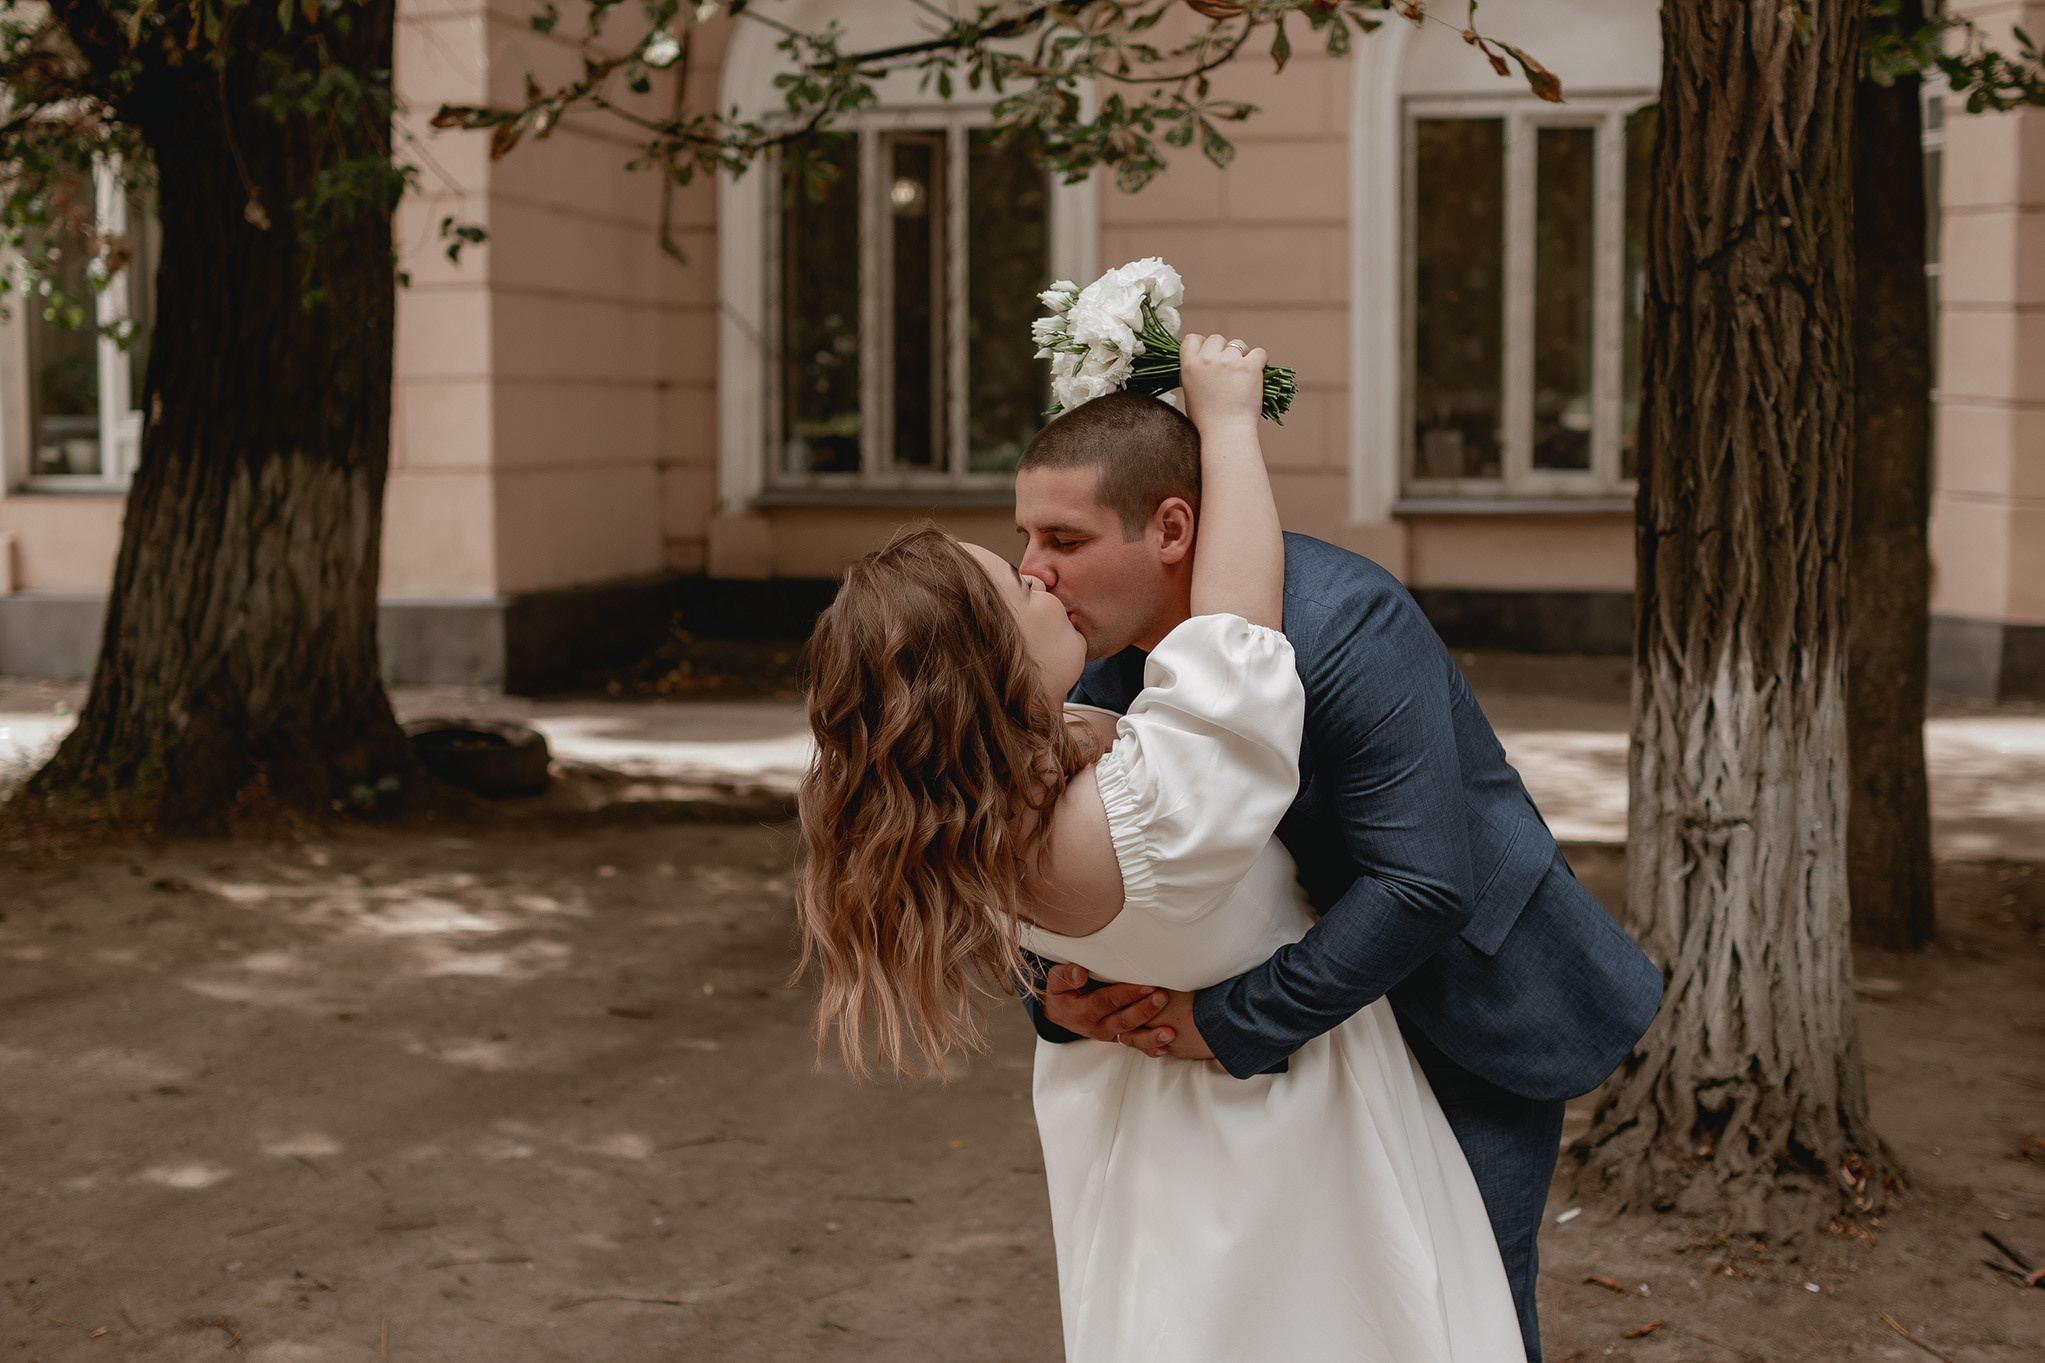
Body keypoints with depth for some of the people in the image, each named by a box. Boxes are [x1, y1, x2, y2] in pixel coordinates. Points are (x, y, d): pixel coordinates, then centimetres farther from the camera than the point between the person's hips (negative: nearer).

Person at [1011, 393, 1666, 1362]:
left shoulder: (1343, 622, -31)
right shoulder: (1105, 661, -9)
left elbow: (1425, 884, -36)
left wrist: (1229, 1024, -31)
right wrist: (1060, 994, -21)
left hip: (1471, 999, -6)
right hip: (1326, 1010, 6)